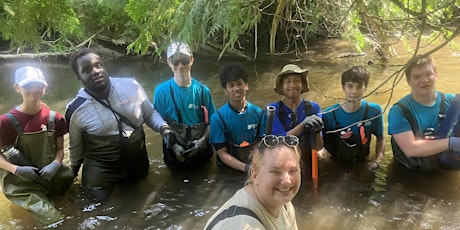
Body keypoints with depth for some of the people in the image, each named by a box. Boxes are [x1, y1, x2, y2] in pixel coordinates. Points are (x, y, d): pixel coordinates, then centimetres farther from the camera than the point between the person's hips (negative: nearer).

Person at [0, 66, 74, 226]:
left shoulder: (54, 118, 1)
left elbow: (60, 149, 7)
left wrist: (55, 164, -14)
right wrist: (16, 170, -21)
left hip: (50, 176, 5)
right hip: (21, 183, -4)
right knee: (54, 221, -17)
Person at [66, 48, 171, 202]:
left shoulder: (131, 86, -12)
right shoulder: (76, 110, -14)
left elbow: (150, 114, 4)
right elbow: (76, 148, 3)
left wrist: (164, 129, -15)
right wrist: (72, 175, 17)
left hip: (139, 164, 3)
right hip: (101, 171, -2)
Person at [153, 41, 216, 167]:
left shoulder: (203, 90, -6)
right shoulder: (161, 91, -10)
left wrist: (202, 140, -16)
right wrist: (174, 146, -17)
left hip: (201, 151, 1)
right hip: (174, 152, -1)